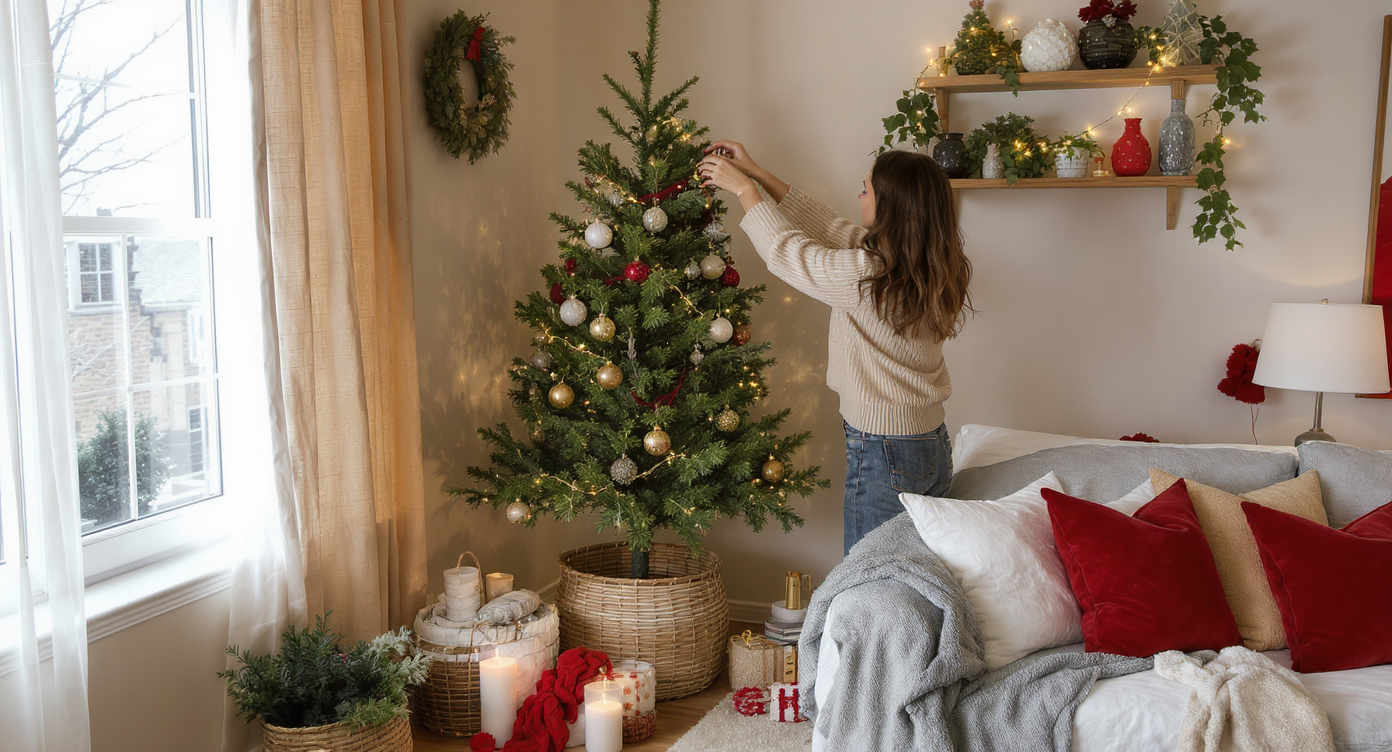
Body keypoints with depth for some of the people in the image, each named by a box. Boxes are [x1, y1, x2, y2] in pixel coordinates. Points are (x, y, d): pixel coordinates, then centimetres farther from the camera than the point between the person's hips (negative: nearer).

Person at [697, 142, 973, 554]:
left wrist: (744, 188, 9)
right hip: (935, 448, 8)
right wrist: (758, 173, 15)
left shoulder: (867, 274, -23)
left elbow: (785, 248, -6)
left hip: (883, 458, -8)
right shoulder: (933, 268, 2)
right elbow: (832, 229, 10)